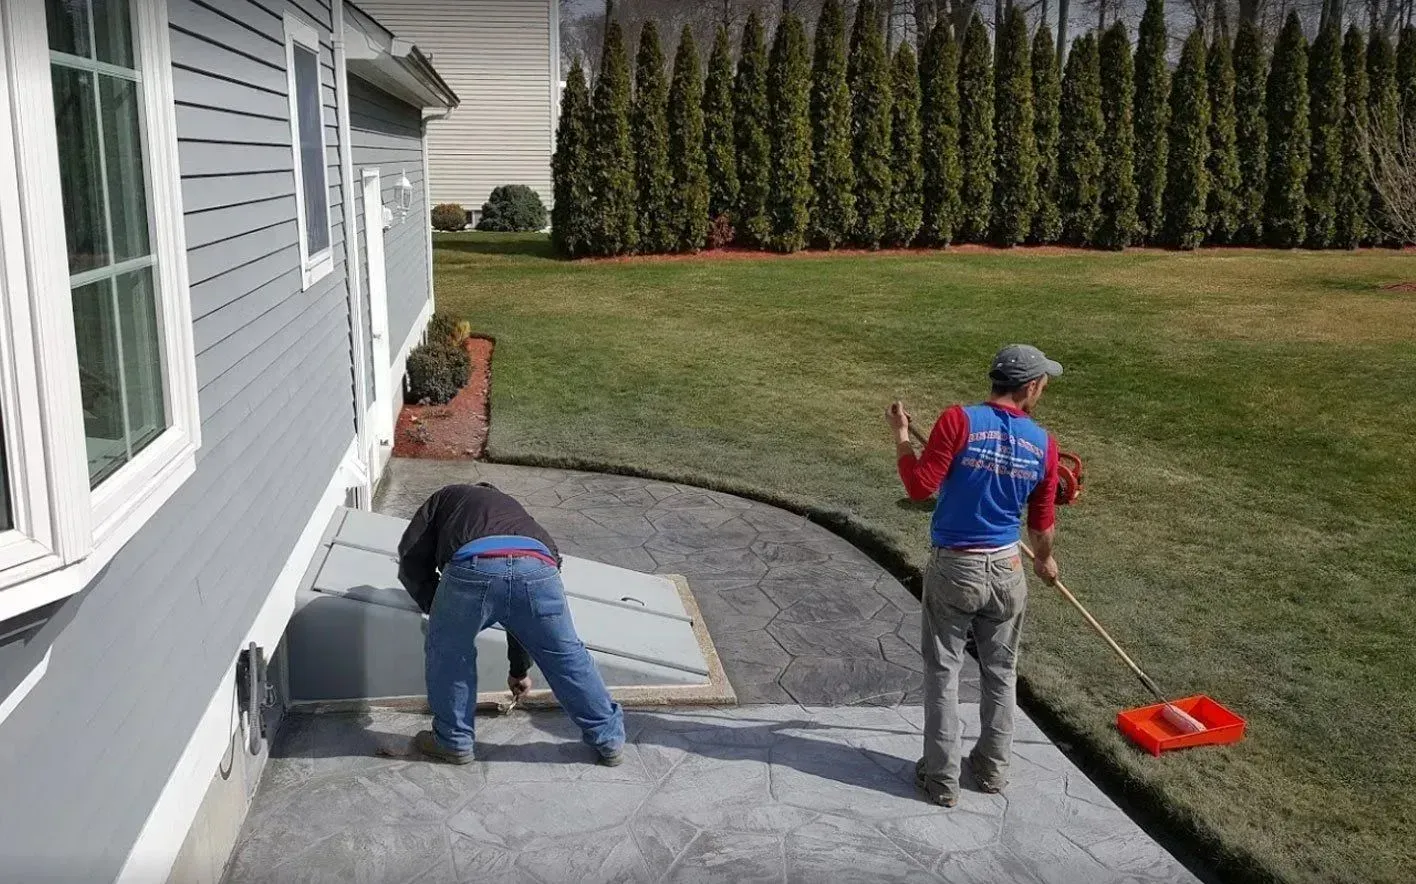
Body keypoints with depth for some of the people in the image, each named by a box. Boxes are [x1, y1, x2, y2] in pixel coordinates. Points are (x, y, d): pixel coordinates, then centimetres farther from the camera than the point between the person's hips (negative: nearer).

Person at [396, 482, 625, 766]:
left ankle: (453, 742, 36)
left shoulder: (446, 497, 40)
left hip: (472, 567, -3)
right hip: (538, 568, 3)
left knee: (449, 654, 25)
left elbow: (411, 560, 26)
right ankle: (610, 740, 34)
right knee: (568, 656, 22)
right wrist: (520, 669, 57)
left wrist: (437, 611, 38)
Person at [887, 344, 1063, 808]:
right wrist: (1045, 560, 27)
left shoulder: (959, 420, -15)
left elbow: (920, 485, -16)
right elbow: (1042, 522, 7)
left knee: (943, 672, 9)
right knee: (1001, 673, 19)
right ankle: (992, 769, 31)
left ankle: (942, 778, 16)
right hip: (1007, 571, 3)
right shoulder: (1043, 443, -3)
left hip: (953, 569, -3)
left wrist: (901, 435, -3)